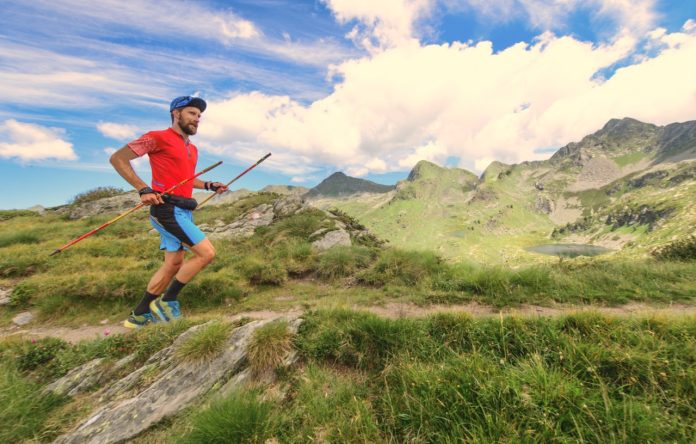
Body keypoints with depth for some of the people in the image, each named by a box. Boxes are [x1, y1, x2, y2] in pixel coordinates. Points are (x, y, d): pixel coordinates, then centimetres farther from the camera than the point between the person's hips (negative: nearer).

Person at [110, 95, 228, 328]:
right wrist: (143, 189, -15)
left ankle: (139, 315, 26)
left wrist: (209, 185, 15)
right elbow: (117, 158, -6)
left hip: (183, 211, 9)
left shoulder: (192, 149, 19)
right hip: (168, 209, -9)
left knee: (173, 264, 11)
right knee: (206, 253, -15)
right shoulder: (159, 137, -5)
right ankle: (167, 301, 2)